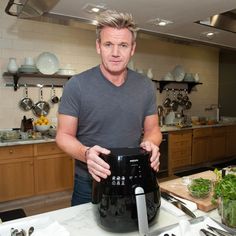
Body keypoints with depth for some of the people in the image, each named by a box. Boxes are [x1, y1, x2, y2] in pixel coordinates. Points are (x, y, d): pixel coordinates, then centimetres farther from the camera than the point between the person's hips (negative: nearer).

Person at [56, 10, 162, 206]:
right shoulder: (77, 85, -14)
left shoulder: (146, 87, -3)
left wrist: (150, 144, -19)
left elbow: (152, 129, 4)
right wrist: (85, 153, -30)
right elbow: (64, 134, -10)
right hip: (89, 184, -2)